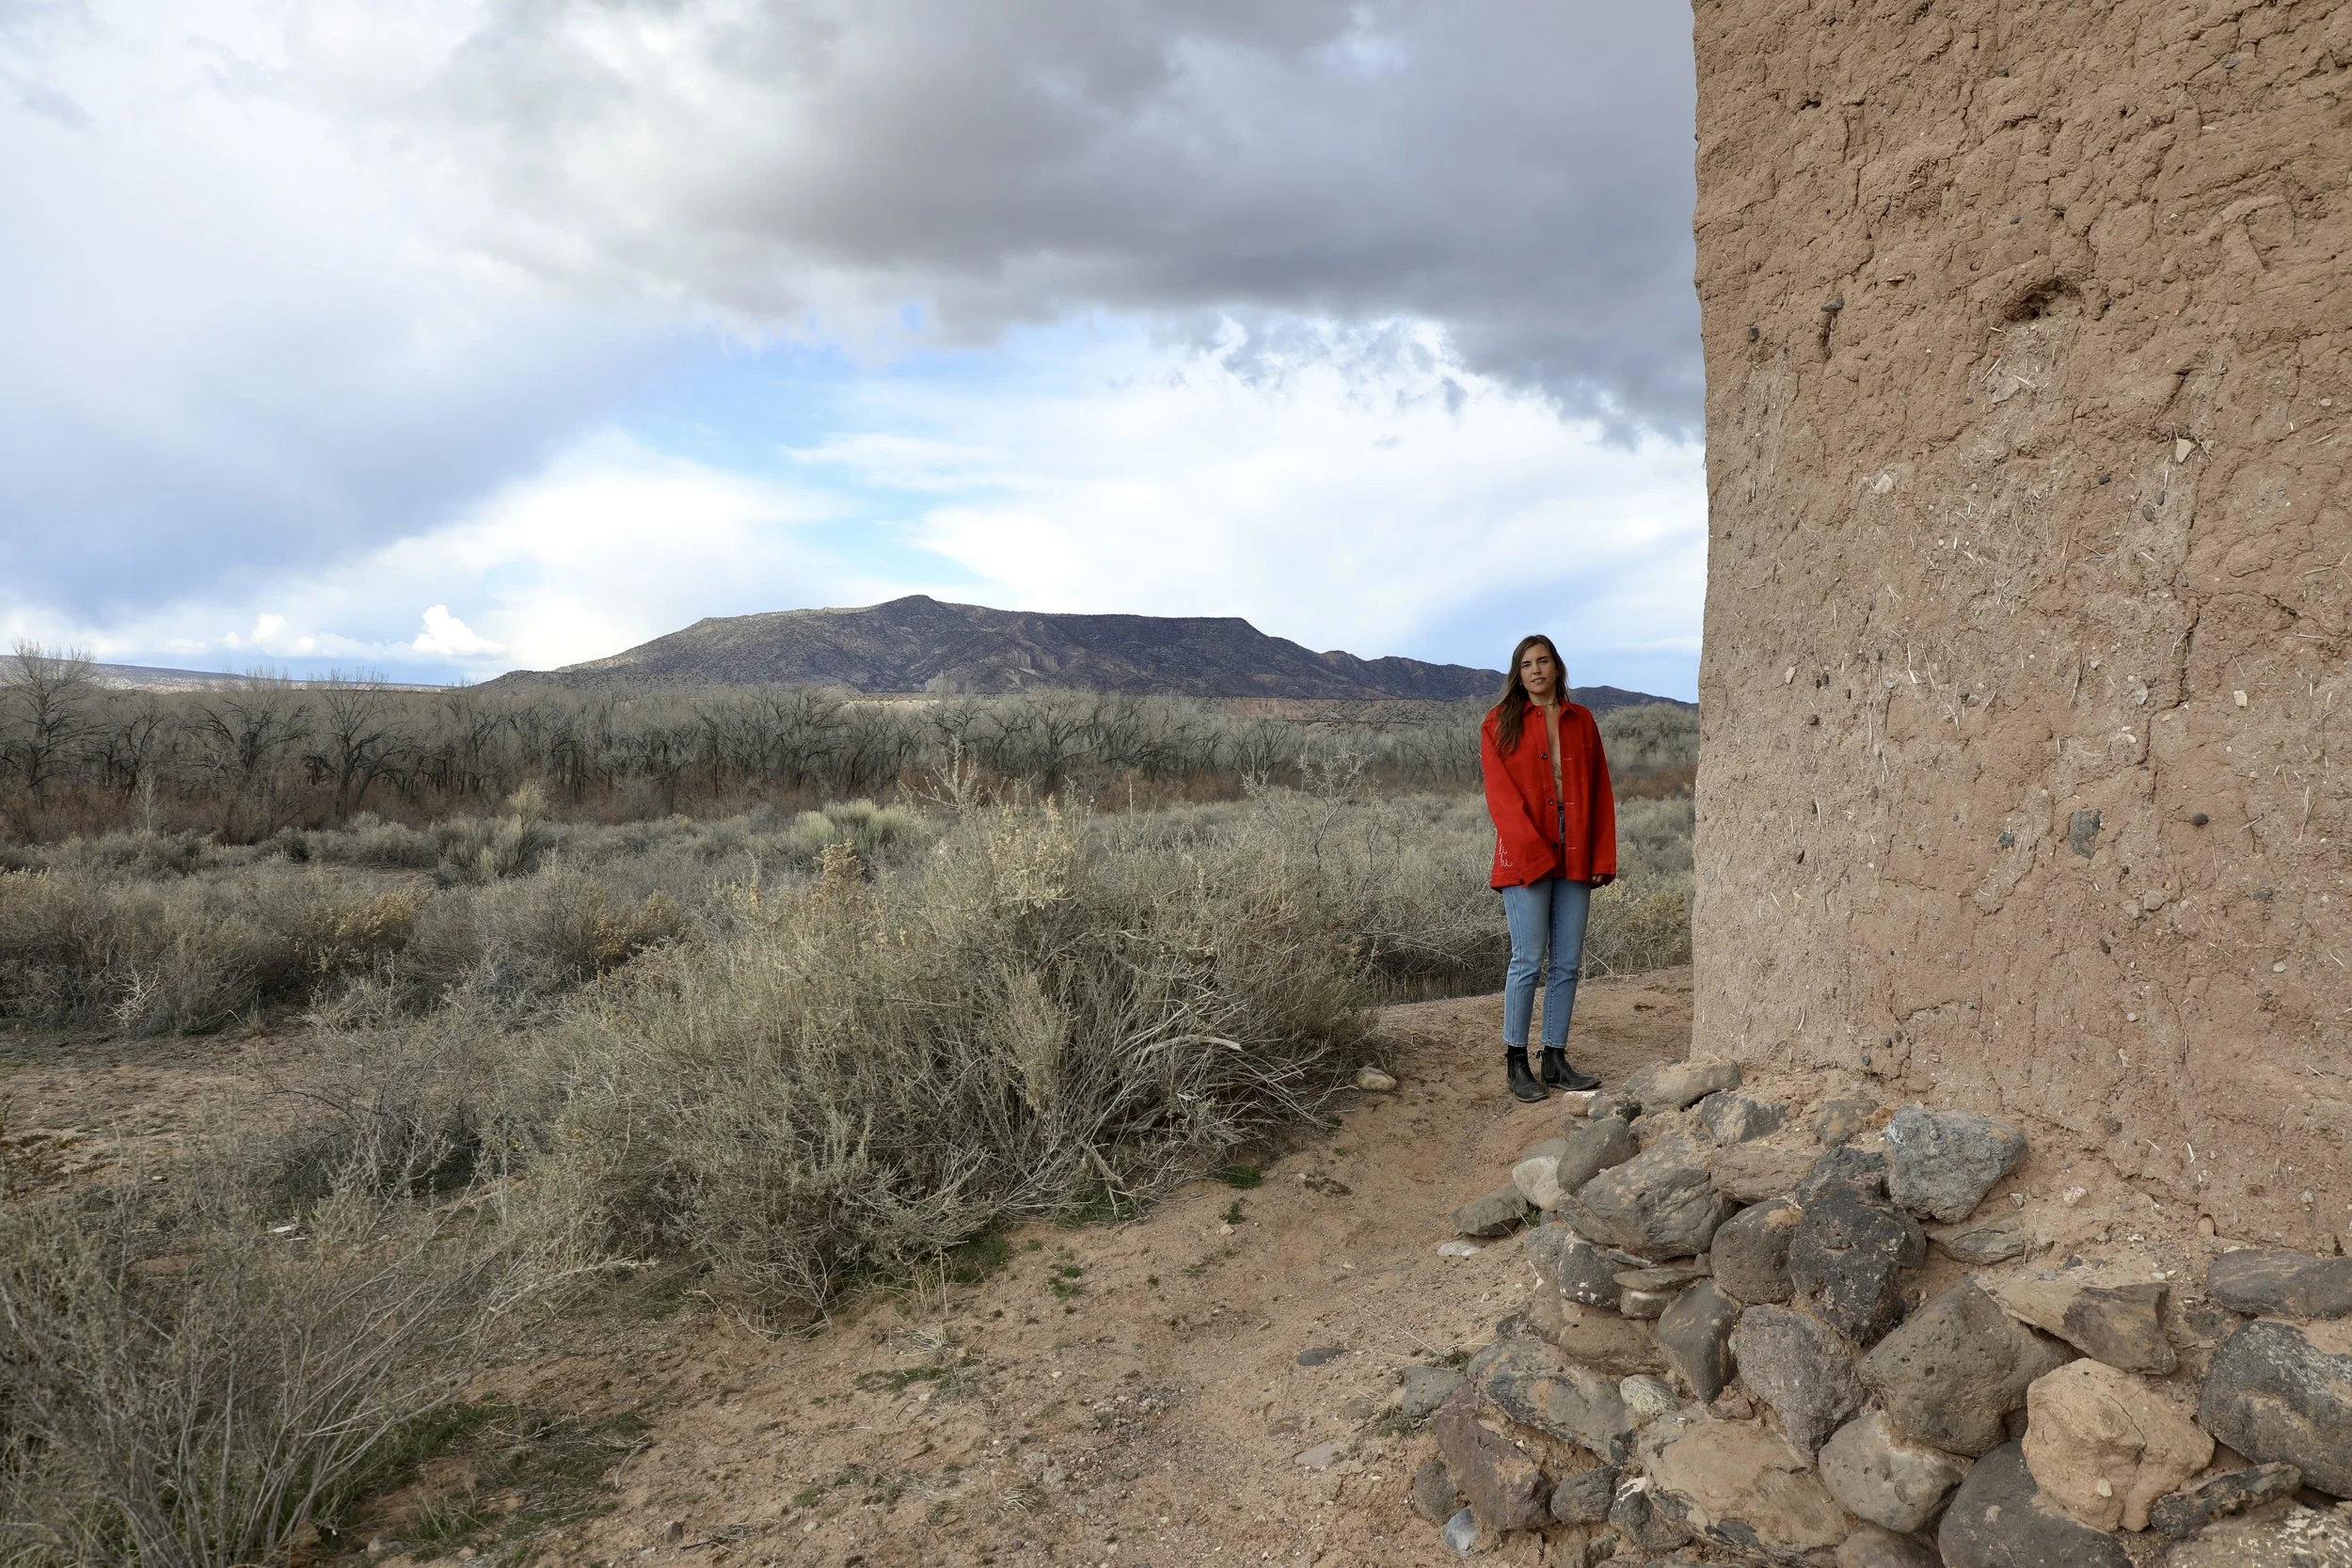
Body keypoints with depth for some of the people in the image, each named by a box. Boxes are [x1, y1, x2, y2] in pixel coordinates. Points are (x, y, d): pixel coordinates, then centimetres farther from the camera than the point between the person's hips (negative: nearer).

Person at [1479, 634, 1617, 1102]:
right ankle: (1516, 1063, 4)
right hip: (1524, 858, -4)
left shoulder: (1581, 721, 12)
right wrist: (1533, 852, -15)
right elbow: (1501, 795, -6)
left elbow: (1600, 792, 11)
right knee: (1528, 960, -5)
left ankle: (1555, 1061, 15)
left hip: (1575, 859, 4)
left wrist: (1604, 857, 4)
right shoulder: (1499, 724, 2)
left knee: (1568, 963, 6)